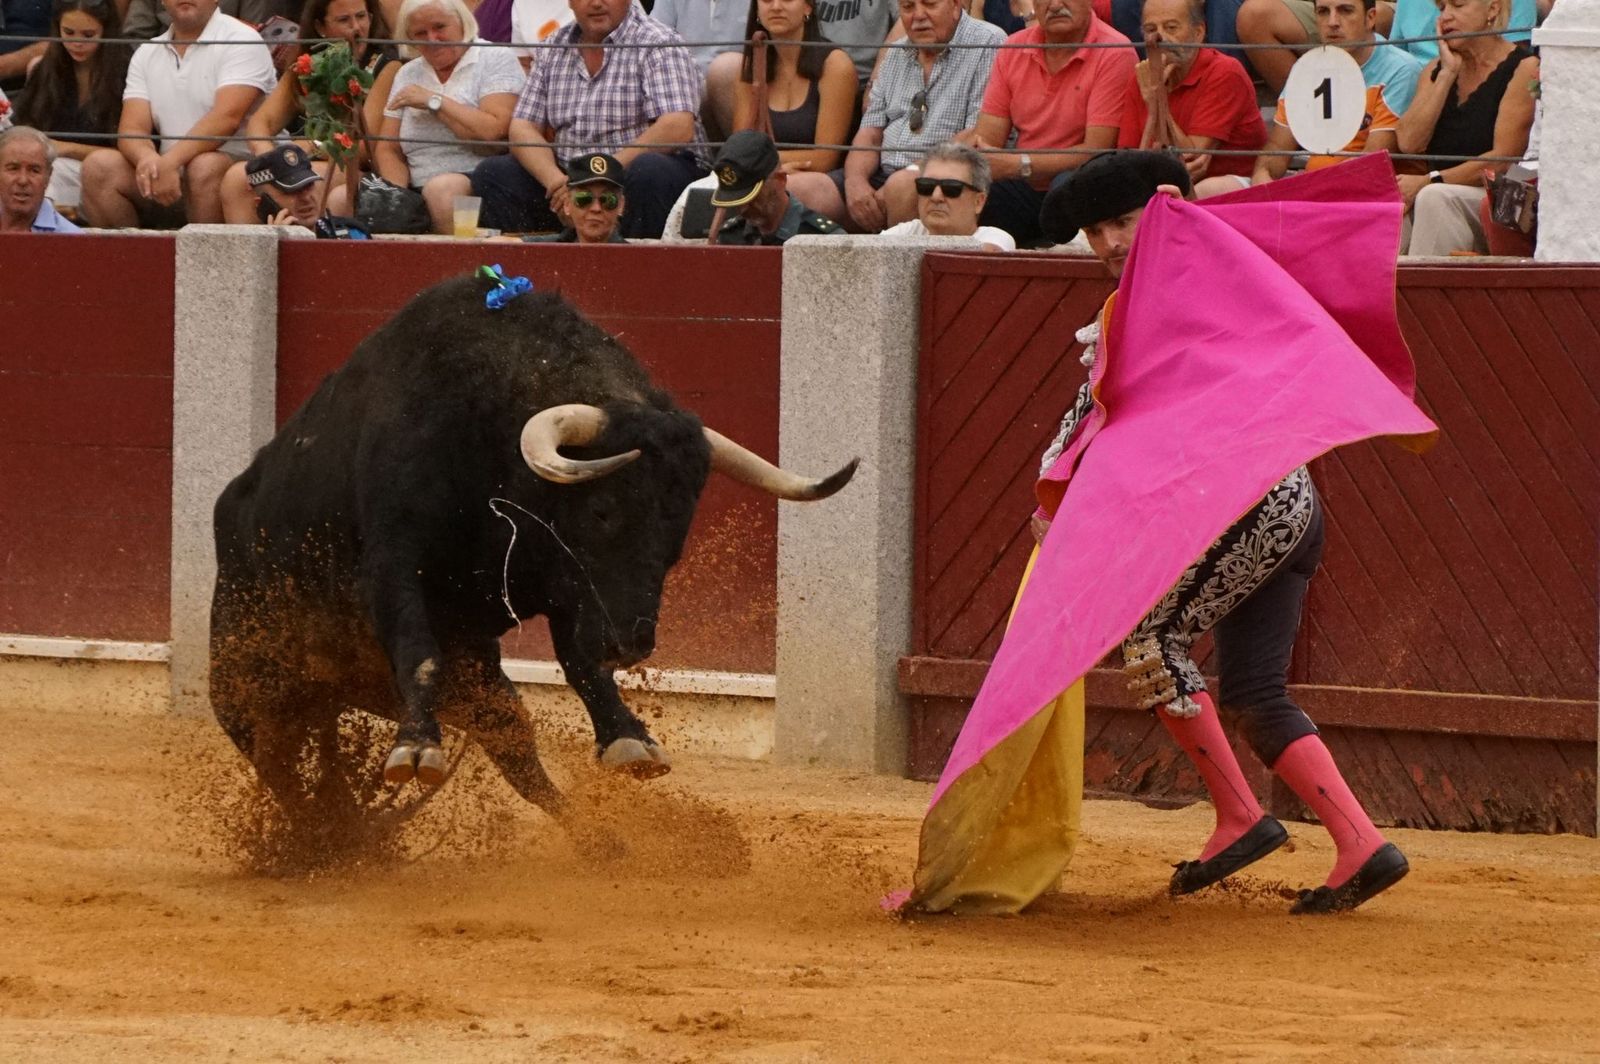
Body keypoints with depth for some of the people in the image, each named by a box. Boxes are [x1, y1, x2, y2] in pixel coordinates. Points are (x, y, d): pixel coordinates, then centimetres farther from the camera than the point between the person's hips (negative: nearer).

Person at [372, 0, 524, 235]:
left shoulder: (497, 59, 2)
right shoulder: (408, 74, 19)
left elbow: (495, 132, -14)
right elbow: (388, 150, 14)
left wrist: (433, 101, -7)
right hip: (418, 193, 4)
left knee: (441, 188, -38)